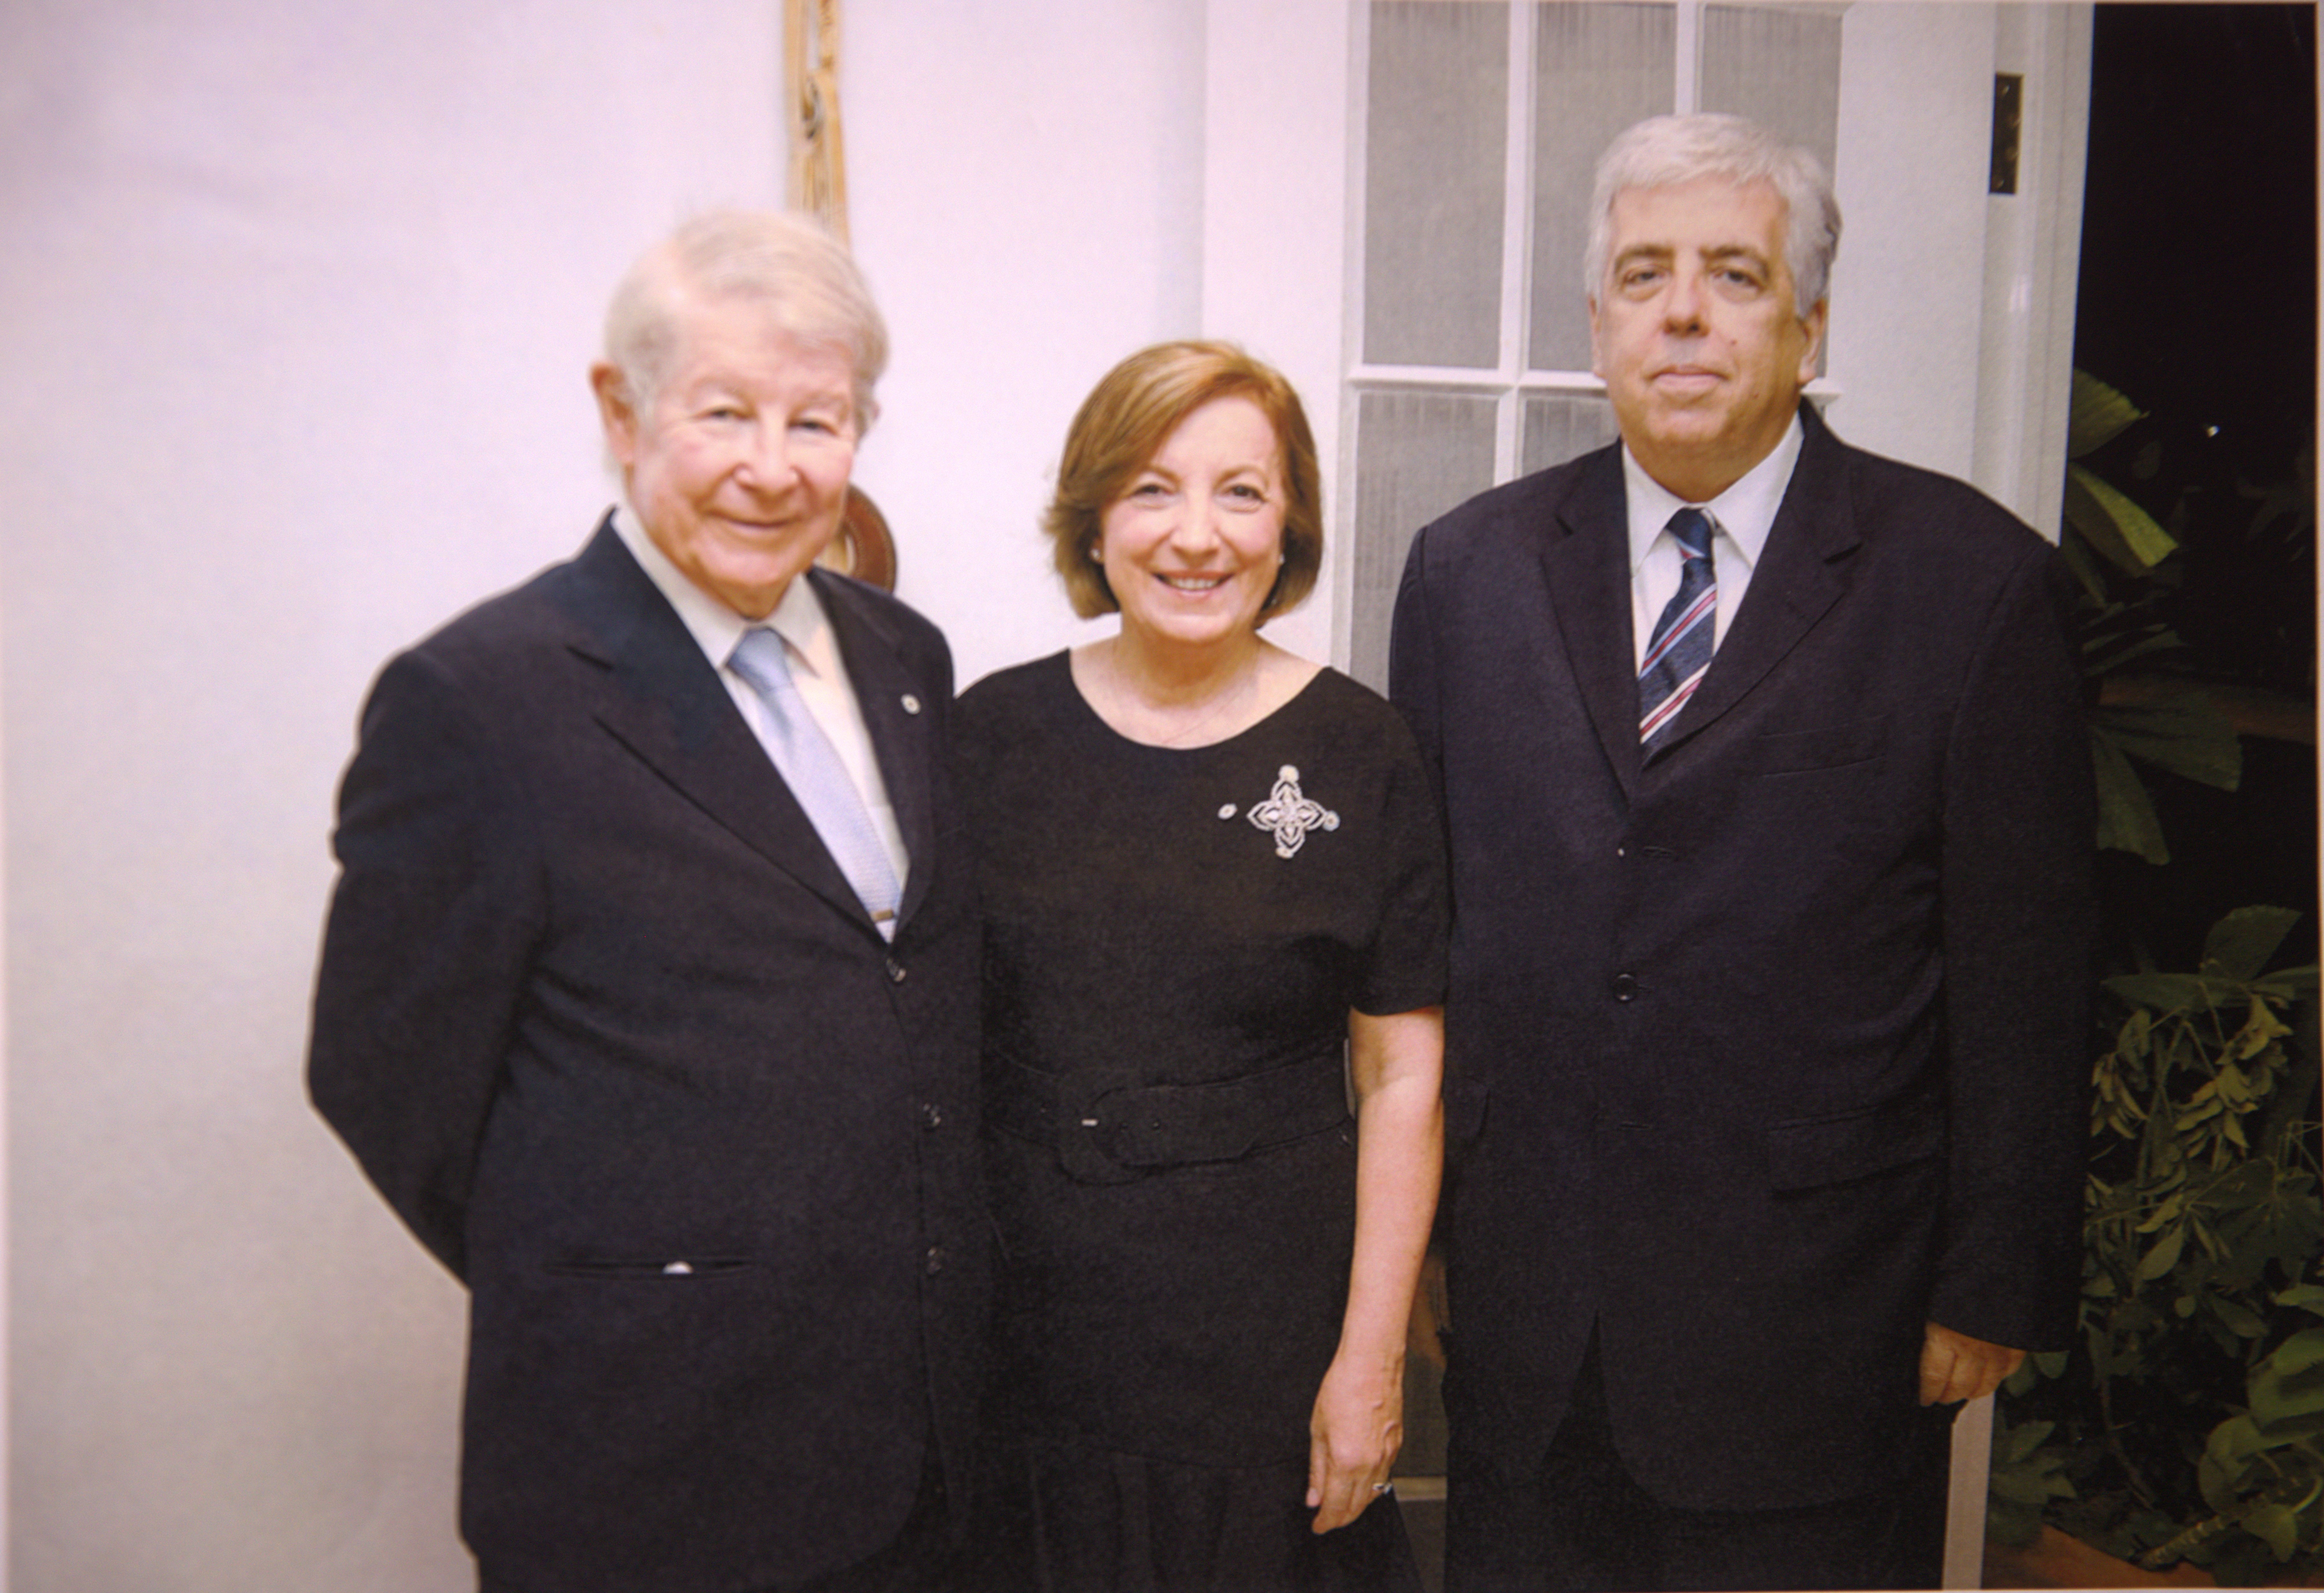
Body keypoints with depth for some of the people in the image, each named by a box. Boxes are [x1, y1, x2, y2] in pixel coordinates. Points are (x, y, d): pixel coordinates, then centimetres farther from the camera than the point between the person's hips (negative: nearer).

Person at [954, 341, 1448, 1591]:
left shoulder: (1358, 752, -5)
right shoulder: (993, 735, -1)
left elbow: (1404, 1080, -4)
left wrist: (1368, 1362, -6)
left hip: (1270, 1328, -1)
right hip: (1020, 1323, 2)